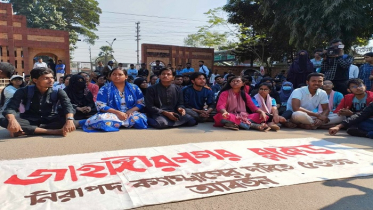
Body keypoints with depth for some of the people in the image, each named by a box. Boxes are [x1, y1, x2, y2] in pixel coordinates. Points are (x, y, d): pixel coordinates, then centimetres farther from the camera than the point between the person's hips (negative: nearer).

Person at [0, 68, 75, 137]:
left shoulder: (58, 92, -6)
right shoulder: (24, 91, -6)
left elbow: (68, 106, -19)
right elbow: (10, 107, -14)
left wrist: (69, 120, -42)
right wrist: (12, 121, -39)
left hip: (50, 121, 0)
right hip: (30, 121, 1)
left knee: (66, 119, -31)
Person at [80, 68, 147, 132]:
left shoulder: (134, 88, 8)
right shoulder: (105, 89, 3)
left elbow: (141, 103, 7)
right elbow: (100, 106, -5)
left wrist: (130, 111, -14)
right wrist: (117, 112, -18)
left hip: (131, 114, 3)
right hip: (112, 114, -3)